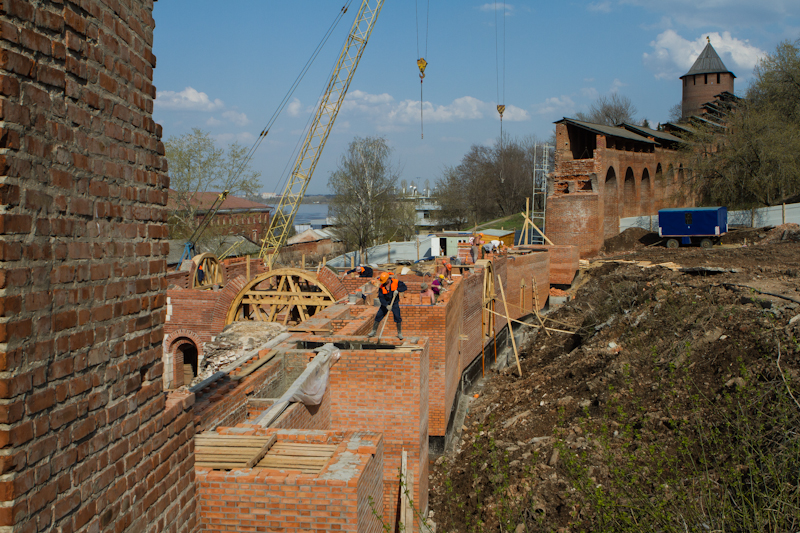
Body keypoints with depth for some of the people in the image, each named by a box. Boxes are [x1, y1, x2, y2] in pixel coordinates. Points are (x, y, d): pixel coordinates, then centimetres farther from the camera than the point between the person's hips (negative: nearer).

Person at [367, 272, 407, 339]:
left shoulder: (396, 282, -16)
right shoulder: (381, 286, -14)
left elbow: (404, 287, -14)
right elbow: (381, 297, -18)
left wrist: (397, 290, -33)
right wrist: (386, 305, -31)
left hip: (395, 303, -2)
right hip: (385, 303, 2)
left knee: (397, 318, -12)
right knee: (378, 316, -2)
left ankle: (399, 333, 6)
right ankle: (374, 331, 14)